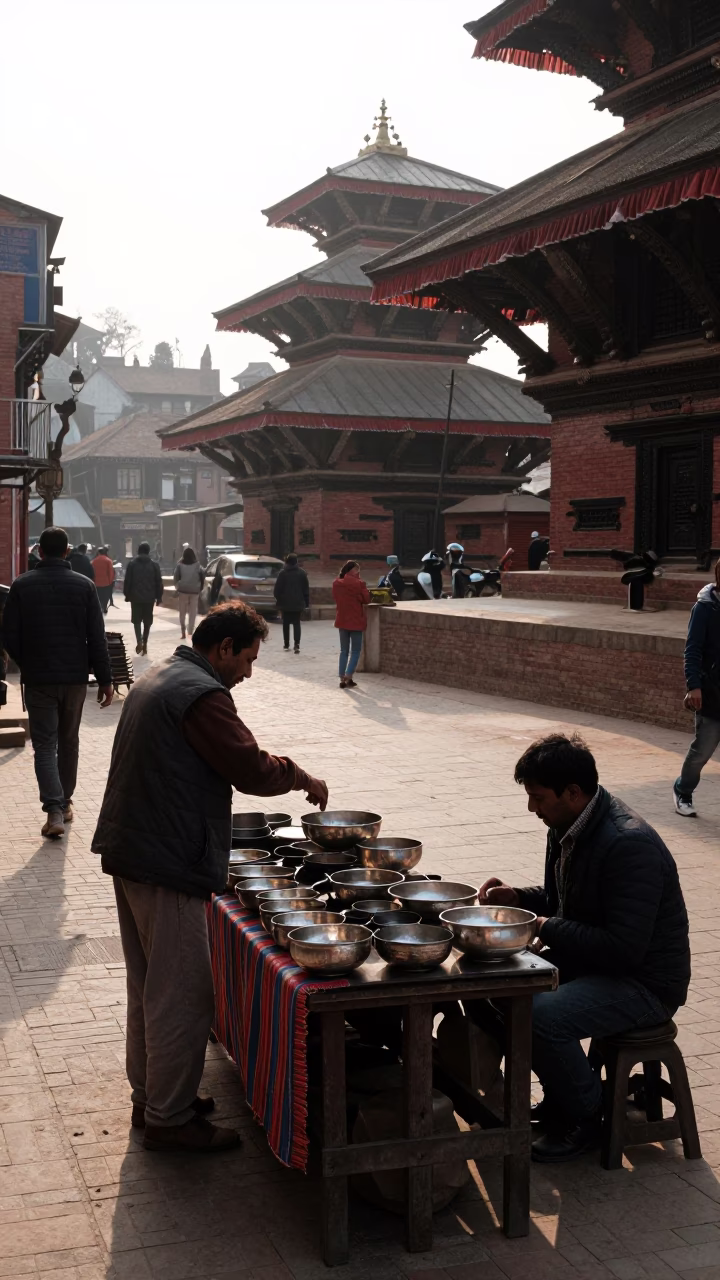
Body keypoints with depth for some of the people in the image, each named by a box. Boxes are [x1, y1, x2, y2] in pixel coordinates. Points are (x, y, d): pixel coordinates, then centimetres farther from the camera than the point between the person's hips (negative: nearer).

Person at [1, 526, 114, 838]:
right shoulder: (84, 585, -4)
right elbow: (97, 638, -5)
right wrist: (105, 679, 1)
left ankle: (54, 810, -13)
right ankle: (65, 803, 27)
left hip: (38, 679, -1)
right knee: (68, 741, 17)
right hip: (75, 677, 1)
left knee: (44, 745, 1)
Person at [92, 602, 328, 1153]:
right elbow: (252, 769, -20)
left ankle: (151, 1095, 32)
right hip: (168, 862, -11)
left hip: (129, 852, 11)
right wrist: (302, 777, -3)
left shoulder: (157, 679, 14)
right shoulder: (202, 694, -19)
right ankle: (169, 1119, 9)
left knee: (148, 985, 20)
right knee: (182, 994, 0)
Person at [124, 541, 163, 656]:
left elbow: (127, 581, -2)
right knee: (147, 621, 11)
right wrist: (158, 597, 9)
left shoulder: (131, 564, -2)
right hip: (149, 597, 1)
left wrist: (127, 595, 9)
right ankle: (144, 643, 14)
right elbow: (159, 582, 2)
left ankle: (139, 642, -13)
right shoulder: (154, 564, 1)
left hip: (136, 597, -1)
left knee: (137, 620, 6)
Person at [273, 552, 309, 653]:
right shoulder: (302, 573, -1)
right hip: (298, 603, 1)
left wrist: (278, 599, 7)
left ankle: (286, 644, 17)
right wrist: (306, 602, 9)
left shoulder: (282, 573, -7)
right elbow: (306, 589, 3)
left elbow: (277, 589, -6)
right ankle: (297, 643, -15)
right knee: (296, 623, 2)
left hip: (285, 603, -1)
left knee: (286, 623, 12)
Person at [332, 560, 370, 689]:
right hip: (356, 621, -5)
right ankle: (348, 678, -6)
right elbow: (366, 599, -5)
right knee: (356, 651, 5)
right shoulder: (358, 583, -15)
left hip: (342, 620, 5)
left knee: (344, 650, 13)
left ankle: (342, 679, 9)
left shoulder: (336, 583, 1)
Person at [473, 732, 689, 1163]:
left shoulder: (629, 844, -28)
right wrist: (518, 898, -1)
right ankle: (560, 1100, 14)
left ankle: (584, 1118, -2)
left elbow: (624, 949, -30)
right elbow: (560, 898, 19)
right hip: (586, 960, 10)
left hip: (643, 982, -10)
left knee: (540, 1016, -30)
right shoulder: (569, 826, 2)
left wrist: (547, 928, -22)